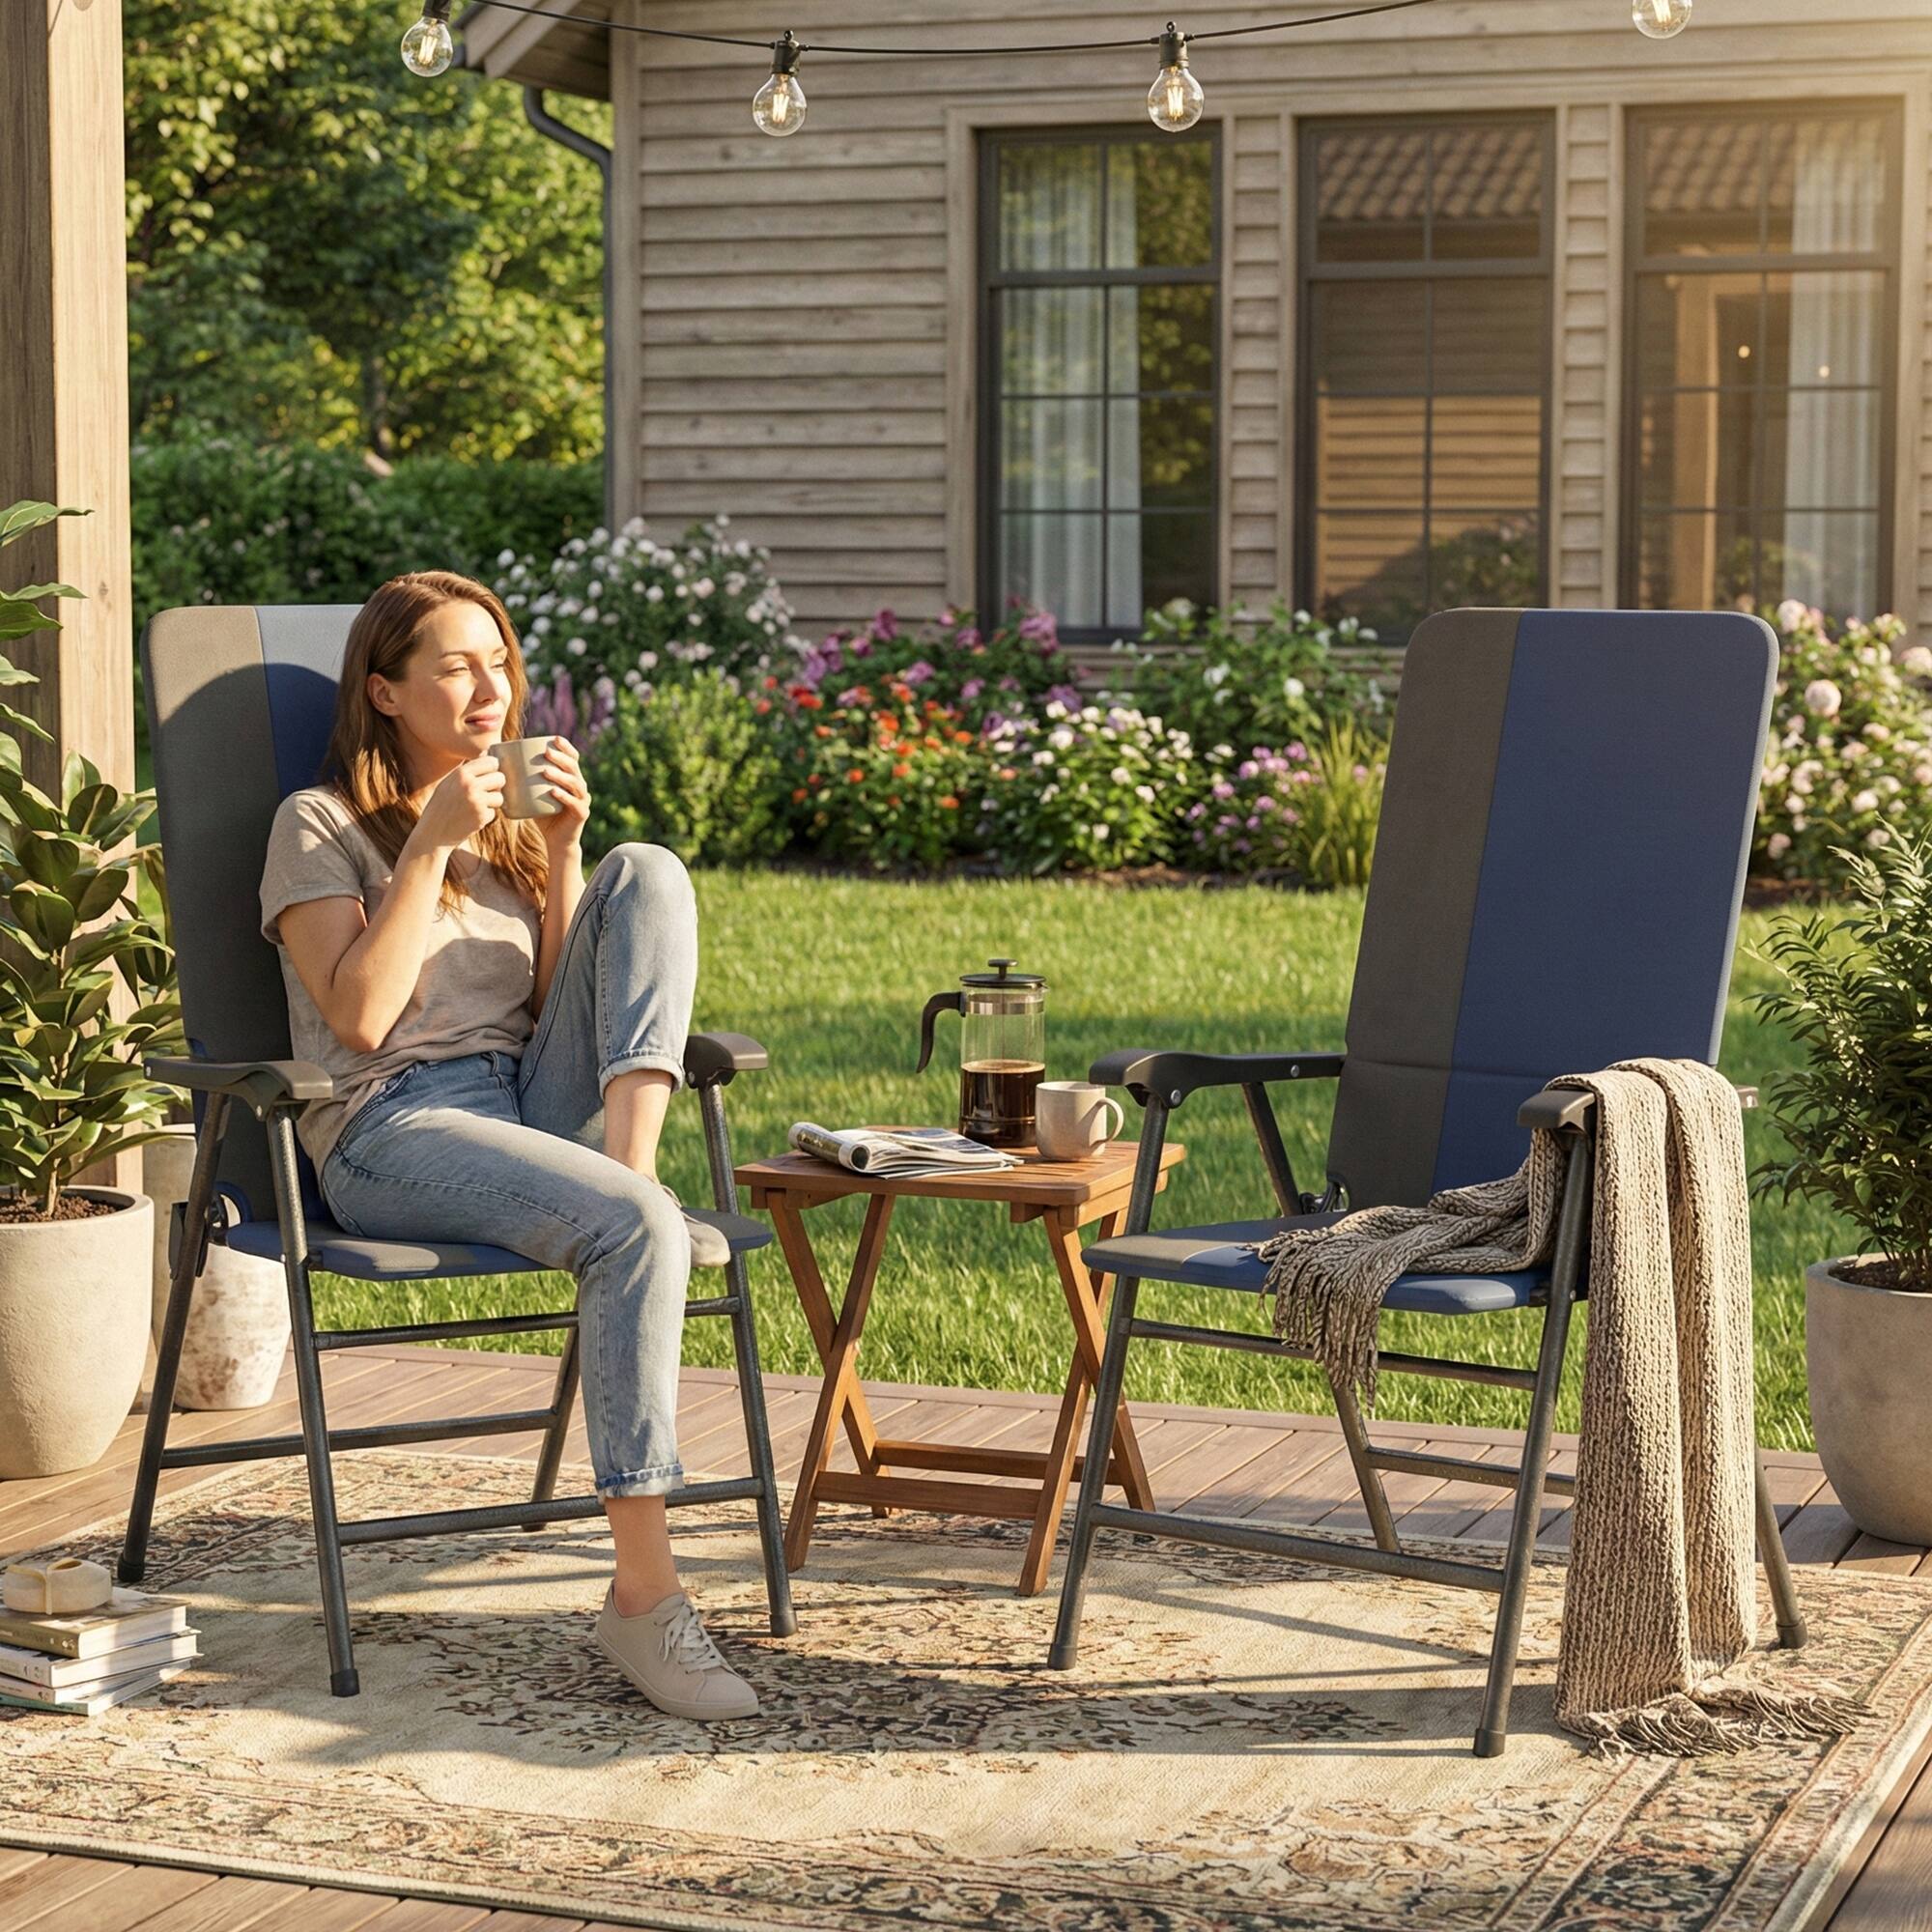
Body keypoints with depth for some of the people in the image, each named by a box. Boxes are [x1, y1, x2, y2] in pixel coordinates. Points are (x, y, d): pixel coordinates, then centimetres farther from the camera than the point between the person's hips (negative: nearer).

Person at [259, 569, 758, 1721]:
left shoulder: (512, 819, 22)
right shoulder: (322, 825, 4)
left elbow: (567, 1007, 12)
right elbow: (360, 1015, -11)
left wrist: (563, 849, 1)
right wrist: (432, 845, -11)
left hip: (534, 1110, 6)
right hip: (392, 1131, -6)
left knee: (650, 874, -12)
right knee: (634, 1230, -34)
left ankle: (635, 1166, -25)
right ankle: (643, 1593, -35)